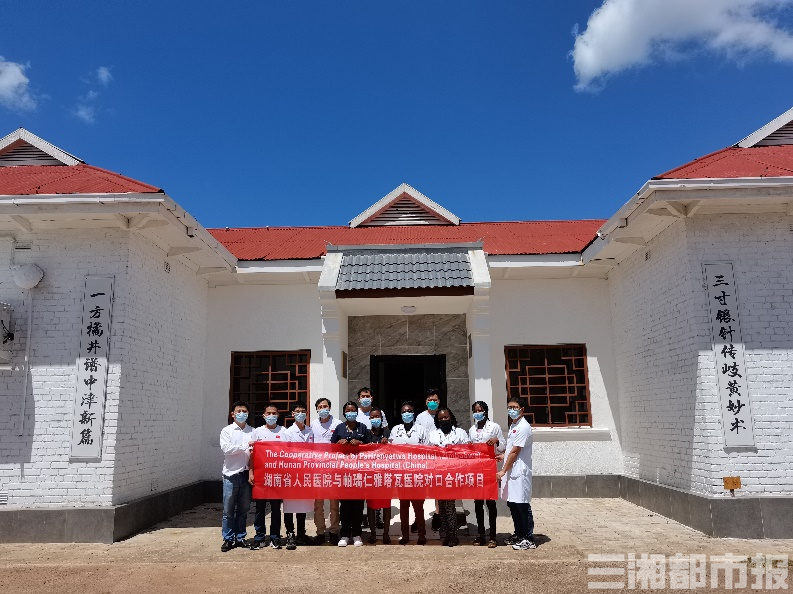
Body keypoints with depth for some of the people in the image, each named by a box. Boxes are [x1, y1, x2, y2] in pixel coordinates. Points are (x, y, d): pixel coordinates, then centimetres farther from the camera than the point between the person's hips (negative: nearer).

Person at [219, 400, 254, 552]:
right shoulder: (227, 431, 2)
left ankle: (240, 538, 21)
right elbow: (226, 448, -12)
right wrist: (246, 446, -16)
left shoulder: (252, 431, 9)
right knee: (228, 510, 2)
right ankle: (228, 539, 12)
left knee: (243, 509, 10)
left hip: (246, 474, 3)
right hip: (231, 475, -2)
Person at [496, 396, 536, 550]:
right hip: (511, 471, 9)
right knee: (512, 504, 14)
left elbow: (515, 452, -17)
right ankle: (519, 534, 26)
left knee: (522, 505, -2)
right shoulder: (512, 426, 14)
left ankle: (529, 539, 8)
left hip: (520, 472, -9)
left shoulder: (523, 427, -15)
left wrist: (503, 471, -14)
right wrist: (503, 456, 8)